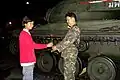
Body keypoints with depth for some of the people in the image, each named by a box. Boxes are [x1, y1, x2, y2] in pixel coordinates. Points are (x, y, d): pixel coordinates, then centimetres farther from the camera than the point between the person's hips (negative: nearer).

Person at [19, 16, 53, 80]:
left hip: (28, 61, 10)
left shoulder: (26, 33, 16)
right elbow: (33, 45, -19)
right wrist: (46, 45, -14)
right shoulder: (24, 34, -16)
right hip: (27, 61, -10)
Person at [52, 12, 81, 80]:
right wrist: (57, 47, 12)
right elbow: (65, 41, 20)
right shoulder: (71, 29, 18)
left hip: (71, 54, -10)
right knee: (70, 73, 16)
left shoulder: (75, 29, -12)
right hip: (68, 54, 10)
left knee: (68, 74, -6)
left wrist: (57, 47, -16)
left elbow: (68, 41, -21)